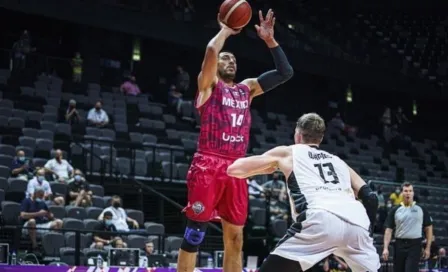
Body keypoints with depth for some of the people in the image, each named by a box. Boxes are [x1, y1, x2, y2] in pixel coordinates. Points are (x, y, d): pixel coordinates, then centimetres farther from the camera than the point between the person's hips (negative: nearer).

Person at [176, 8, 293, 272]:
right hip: (208, 166, -6)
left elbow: (286, 72, 18)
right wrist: (226, 30, 4)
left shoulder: (247, 89, 21)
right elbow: (211, 50, -14)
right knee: (194, 235, -5)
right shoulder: (209, 84, 5)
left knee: (235, 238, 7)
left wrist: (269, 40, 12)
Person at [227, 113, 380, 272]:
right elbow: (370, 198, 25)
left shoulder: (287, 153, 27)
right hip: (356, 222, 4)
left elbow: (234, 169, 27)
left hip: (321, 220, -4)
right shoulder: (338, 161, 36)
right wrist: (366, 230, 34)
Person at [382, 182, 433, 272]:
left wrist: (428, 248, 1)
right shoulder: (395, 210, 5)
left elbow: (428, 228, 8)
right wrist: (385, 248, -6)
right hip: (399, 245, 2)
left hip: (415, 245, -2)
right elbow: (389, 229, 3)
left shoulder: (421, 209, 4)